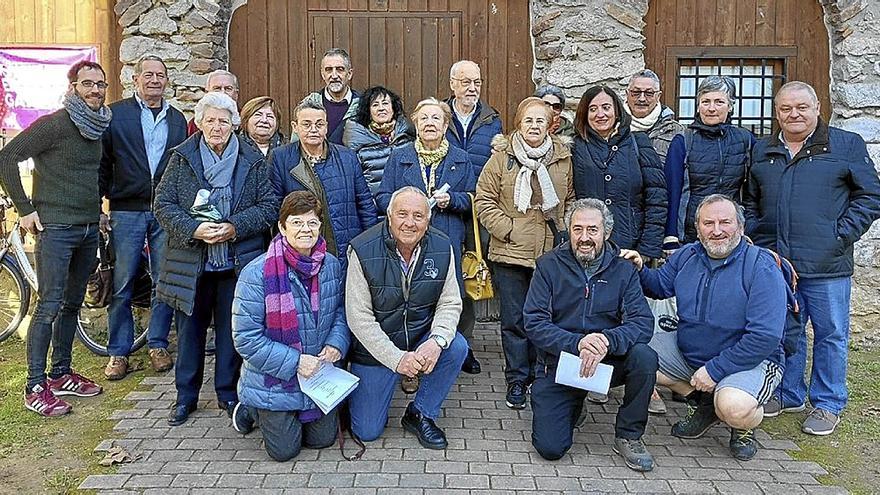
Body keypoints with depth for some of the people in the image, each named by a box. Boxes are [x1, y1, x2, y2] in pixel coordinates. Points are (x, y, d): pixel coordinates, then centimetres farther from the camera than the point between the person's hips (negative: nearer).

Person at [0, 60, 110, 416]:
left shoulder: (99, 128, 11)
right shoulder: (53, 124, -11)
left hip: (89, 228, 7)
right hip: (55, 227, -7)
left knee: (72, 304, 14)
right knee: (49, 306, -6)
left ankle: (60, 374, 25)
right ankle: (35, 387, 2)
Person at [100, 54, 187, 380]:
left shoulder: (177, 119, 13)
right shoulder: (115, 115, 3)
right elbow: (102, 164, 2)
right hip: (126, 211, -2)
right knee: (122, 285, 2)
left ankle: (158, 345, 19)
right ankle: (118, 352, 13)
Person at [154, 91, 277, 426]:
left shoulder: (253, 161, 3)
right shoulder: (181, 158, 3)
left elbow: (270, 206, -1)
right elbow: (162, 204, -2)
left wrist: (235, 227, -15)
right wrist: (194, 229, -17)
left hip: (237, 263, 0)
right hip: (190, 264, 0)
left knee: (232, 330, 8)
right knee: (190, 330, 10)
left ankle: (228, 393, 24)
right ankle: (186, 396, 24)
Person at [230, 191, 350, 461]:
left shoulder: (332, 265, -6)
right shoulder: (256, 274, -21)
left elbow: (341, 310, 7)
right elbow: (246, 338, -20)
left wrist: (336, 343, -14)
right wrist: (295, 361, -24)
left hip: (320, 375, 5)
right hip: (273, 381, -4)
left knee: (323, 439, 12)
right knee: (284, 450, 4)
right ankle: (251, 409, 32)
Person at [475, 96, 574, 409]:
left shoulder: (563, 158, 5)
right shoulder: (502, 156, -1)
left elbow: (572, 199, 13)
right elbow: (484, 200, -1)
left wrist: (564, 230, 1)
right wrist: (508, 229, -9)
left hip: (551, 254, 2)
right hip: (511, 253, -2)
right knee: (514, 320, 5)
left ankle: (538, 374, 27)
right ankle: (517, 380, 17)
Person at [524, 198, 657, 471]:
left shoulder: (623, 270, 0)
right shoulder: (549, 266, -4)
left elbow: (642, 322, -12)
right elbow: (534, 323, -12)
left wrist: (607, 341, -32)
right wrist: (577, 343, -29)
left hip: (608, 360, 1)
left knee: (644, 356, -30)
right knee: (550, 448, -12)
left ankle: (629, 436, -5)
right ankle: (574, 405, 24)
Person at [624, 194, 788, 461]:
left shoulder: (762, 267, -19)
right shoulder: (686, 256, 0)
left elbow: (765, 337, -25)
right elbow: (659, 286, 18)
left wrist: (715, 370, -24)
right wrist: (640, 270, -5)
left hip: (751, 360, -6)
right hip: (688, 351, 7)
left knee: (734, 408, -35)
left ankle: (744, 427, 6)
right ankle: (703, 403, 11)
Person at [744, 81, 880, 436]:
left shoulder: (847, 145, 3)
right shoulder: (762, 151, 13)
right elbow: (750, 201, 22)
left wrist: (841, 235, -9)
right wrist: (756, 236, 8)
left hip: (826, 264, -3)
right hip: (773, 263, 4)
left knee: (830, 334, 5)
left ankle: (827, 405, 19)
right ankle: (788, 394, 29)